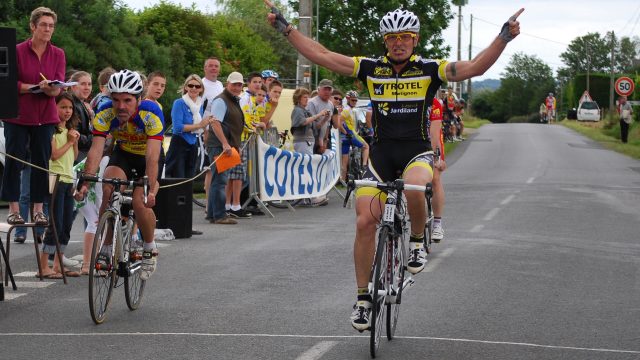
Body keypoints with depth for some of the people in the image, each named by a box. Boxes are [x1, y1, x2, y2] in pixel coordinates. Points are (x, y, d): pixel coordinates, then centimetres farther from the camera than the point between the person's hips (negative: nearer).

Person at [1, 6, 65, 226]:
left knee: (42, 162, 3)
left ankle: (38, 210, 9)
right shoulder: (18, 51, -4)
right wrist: (35, 87, -20)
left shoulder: (58, 55, 3)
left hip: (45, 117, 2)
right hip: (18, 115, -2)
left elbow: (58, 88, -4)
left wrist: (49, 88, -26)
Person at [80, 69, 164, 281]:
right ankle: (106, 248, -11)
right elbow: (96, 150, -31)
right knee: (109, 191, -26)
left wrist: (151, 189, -50)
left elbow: (153, 156, -40)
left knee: (140, 201, -24)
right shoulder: (105, 114, -25)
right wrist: (86, 181, -44)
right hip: (123, 154, 2)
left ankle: (150, 249, 3)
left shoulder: (151, 114, -33)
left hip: (147, 157, -2)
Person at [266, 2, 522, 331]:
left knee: (412, 188, -37)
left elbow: (475, 67, -13)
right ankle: (363, 298, 6)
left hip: (417, 152, -2)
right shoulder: (371, 69, 2)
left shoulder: (429, 70, -3)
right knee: (364, 222, -8)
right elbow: (321, 56, 0)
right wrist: (285, 28, -5)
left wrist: (504, 37, -25)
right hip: (381, 154, 2)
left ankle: (417, 242, -6)